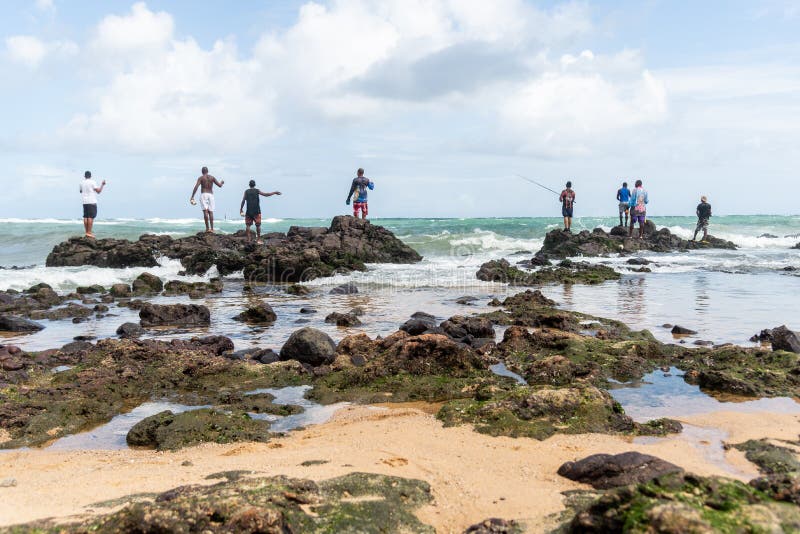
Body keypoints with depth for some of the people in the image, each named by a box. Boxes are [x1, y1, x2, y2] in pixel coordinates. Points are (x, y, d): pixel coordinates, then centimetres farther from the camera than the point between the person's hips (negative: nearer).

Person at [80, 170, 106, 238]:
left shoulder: (82, 183, 11)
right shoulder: (92, 182, -5)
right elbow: (98, 191, -7)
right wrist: (102, 185, 5)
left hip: (85, 202, 6)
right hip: (92, 202, -6)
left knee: (86, 217, 7)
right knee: (91, 217, -8)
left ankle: (87, 232, 8)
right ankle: (89, 233, -13)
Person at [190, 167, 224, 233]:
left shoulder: (201, 178, 3)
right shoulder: (212, 177, 11)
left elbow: (196, 187, -8)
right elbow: (219, 185, 12)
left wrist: (192, 196, -10)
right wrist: (222, 182, 36)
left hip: (204, 194, -3)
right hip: (211, 195, 3)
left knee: (205, 211, -12)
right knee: (211, 212, 3)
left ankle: (207, 228, -22)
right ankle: (212, 228, -3)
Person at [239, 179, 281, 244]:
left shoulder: (246, 191, 4)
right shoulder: (257, 191, 0)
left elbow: (243, 200, -1)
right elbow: (266, 194, -3)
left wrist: (241, 209, 5)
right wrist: (274, 192, 5)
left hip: (249, 211, 1)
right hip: (256, 211, -1)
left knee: (248, 225, 6)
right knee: (258, 225, 4)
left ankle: (248, 239, -1)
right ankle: (258, 239, 1)